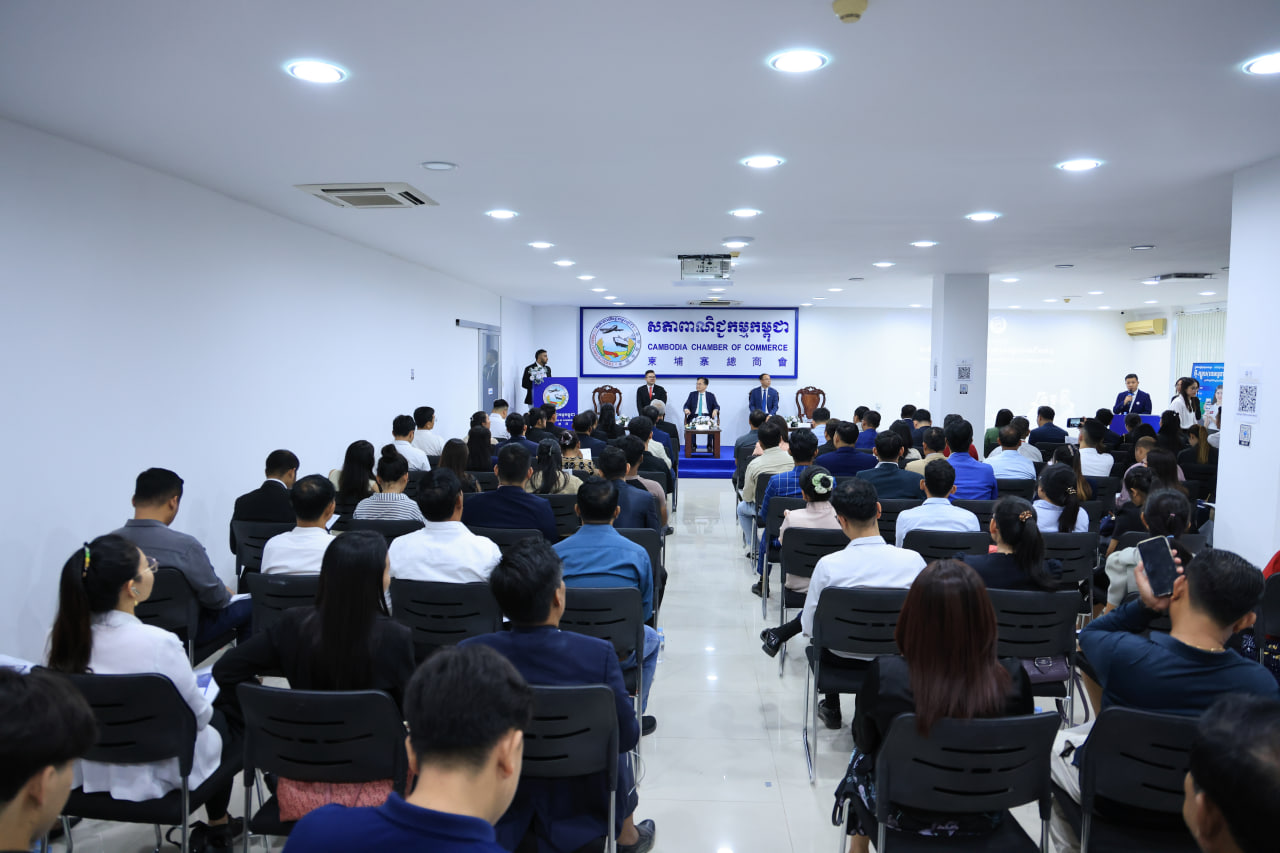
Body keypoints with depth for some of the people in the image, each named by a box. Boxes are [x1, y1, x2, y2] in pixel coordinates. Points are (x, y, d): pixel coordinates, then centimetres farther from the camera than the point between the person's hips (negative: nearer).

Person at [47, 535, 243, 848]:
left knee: (211, 716, 28)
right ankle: (217, 828, 43)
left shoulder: (65, 635, -12)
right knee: (224, 721, 26)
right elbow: (198, 715, -17)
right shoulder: (158, 643, -30)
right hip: (154, 775, -5)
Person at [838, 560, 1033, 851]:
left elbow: (864, 742, -8)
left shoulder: (884, 676, -29)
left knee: (860, 760, 31)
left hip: (905, 817, -2)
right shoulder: (1013, 679, -25)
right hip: (981, 819, 2)